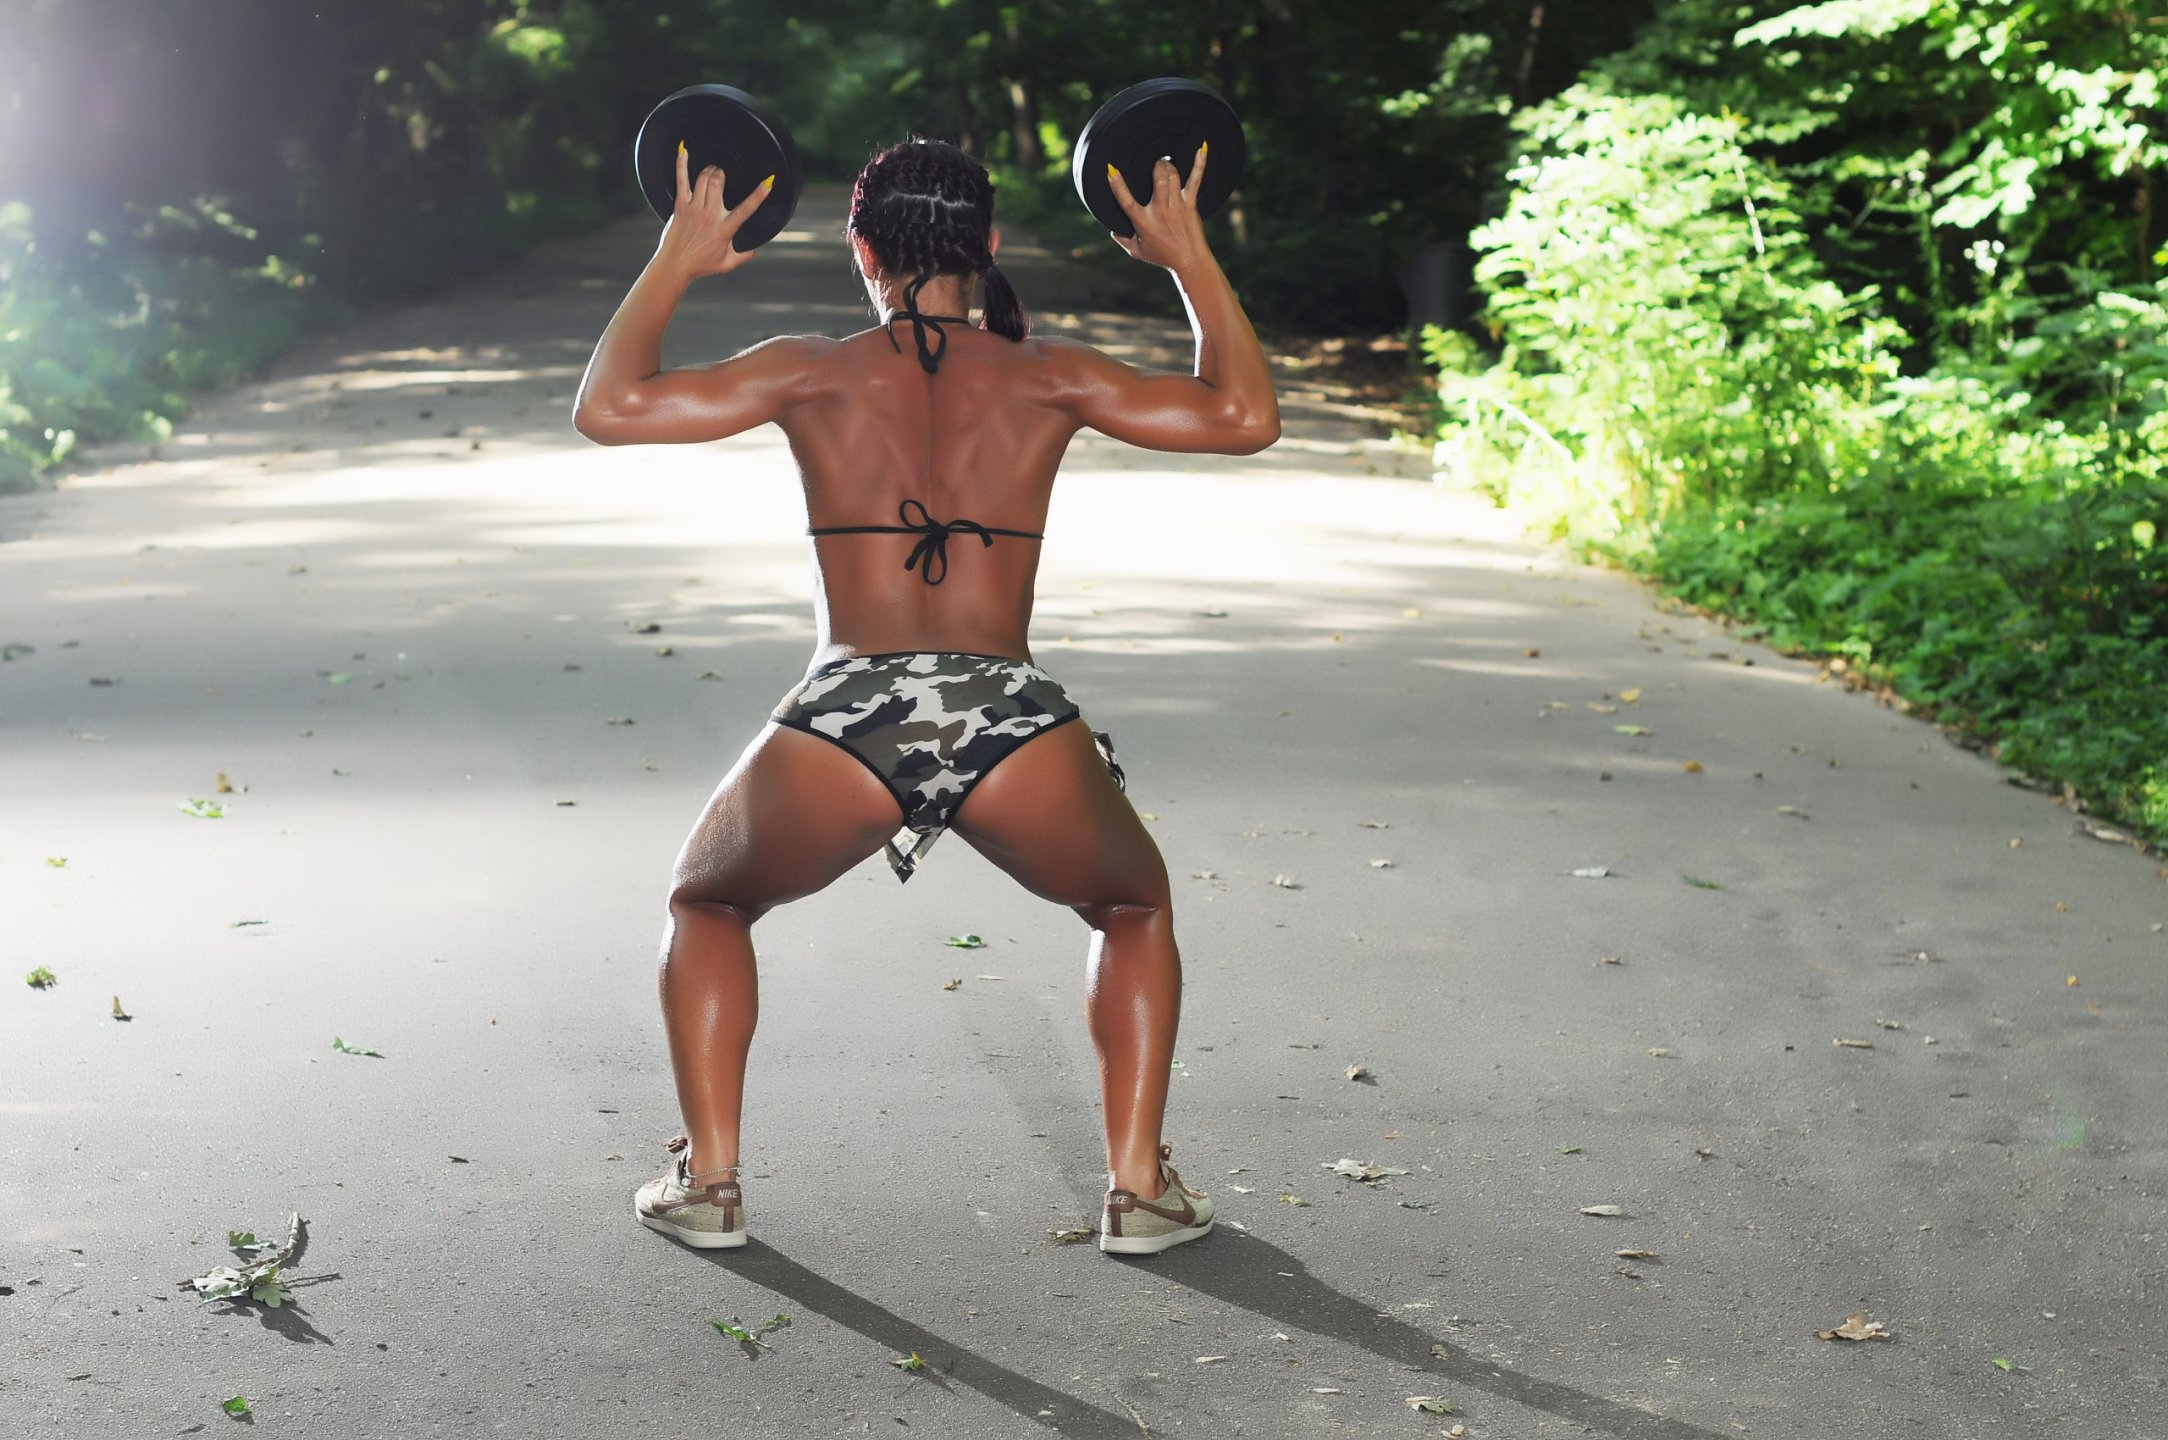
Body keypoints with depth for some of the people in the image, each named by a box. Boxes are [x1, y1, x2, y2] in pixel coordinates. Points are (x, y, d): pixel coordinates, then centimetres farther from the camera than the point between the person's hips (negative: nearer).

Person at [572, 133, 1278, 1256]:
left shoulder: (815, 373, 11)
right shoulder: (1047, 377, 13)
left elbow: (607, 409, 12)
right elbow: (1245, 417, 18)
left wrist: (673, 264, 23)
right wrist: (1191, 260, 25)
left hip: (843, 726, 0)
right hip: (1016, 731, 0)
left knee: (706, 904, 31)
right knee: (1135, 908, 31)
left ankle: (708, 1181, 21)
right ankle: (1137, 1186, 20)